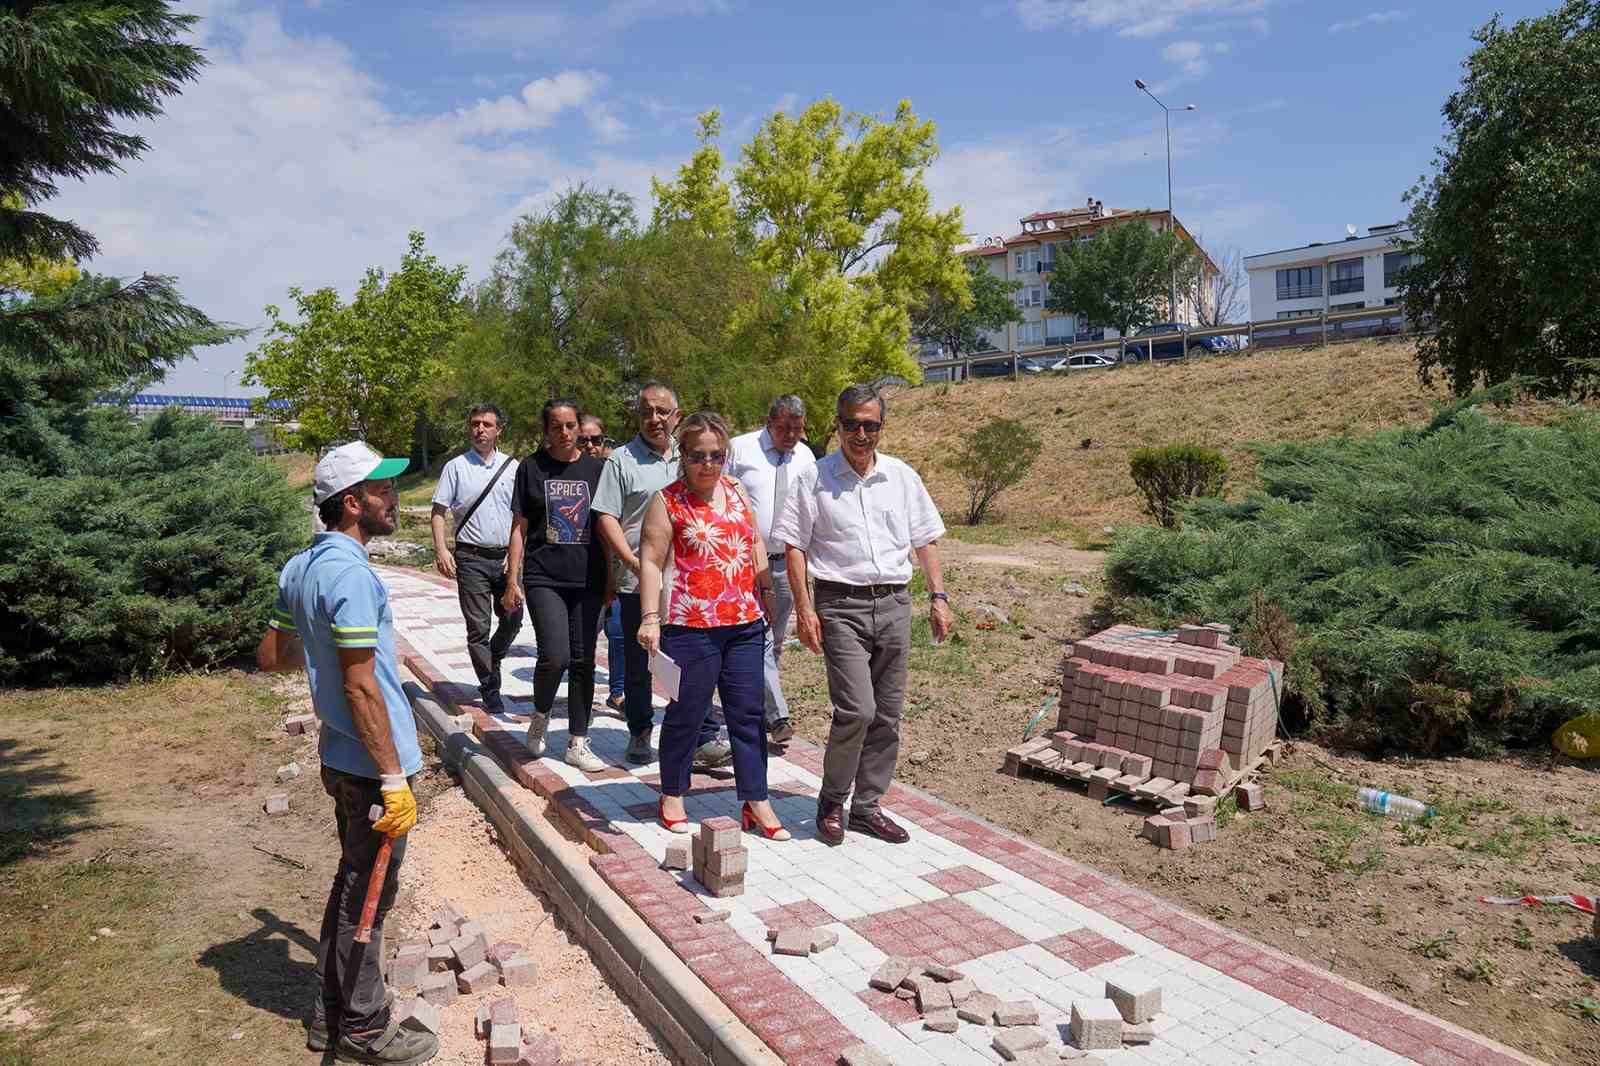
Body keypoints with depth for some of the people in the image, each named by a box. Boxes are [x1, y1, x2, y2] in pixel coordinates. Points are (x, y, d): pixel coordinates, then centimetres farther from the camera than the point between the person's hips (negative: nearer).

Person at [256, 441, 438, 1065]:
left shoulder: (300, 568, 5)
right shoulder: (350, 575, -23)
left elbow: (271, 655, 15)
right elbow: (361, 688, -25)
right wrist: (394, 779, -21)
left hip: (341, 757, 9)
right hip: (372, 763, -9)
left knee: (352, 887, 22)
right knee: (367, 898, 6)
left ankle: (331, 1015, 35)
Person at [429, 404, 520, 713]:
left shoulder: (512, 466, 7)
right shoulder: (456, 467, 1)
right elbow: (439, 511, 1)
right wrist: (441, 550, -12)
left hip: (506, 557, 2)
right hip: (471, 557, -2)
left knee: (513, 619, 6)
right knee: (478, 627, 1)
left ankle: (492, 660, 35)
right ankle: (490, 688, 13)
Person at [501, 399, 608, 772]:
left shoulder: (595, 469, 7)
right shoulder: (531, 468, 3)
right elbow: (520, 527, 4)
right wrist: (512, 579, -1)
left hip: (587, 580, 2)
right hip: (543, 577, -2)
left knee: (583, 661, 4)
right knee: (554, 656, -16)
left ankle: (578, 744, 14)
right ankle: (540, 716, 15)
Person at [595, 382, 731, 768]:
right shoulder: (622, 460, -1)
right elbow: (606, 518, -6)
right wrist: (635, 563, -15)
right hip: (638, 581, -3)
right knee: (638, 666, 9)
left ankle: (704, 739, 6)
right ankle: (640, 734, 24)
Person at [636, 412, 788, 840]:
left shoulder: (737, 491, 11)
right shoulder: (668, 501, -5)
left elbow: (756, 547, 19)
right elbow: (650, 561, -10)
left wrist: (767, 596, 17)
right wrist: (650, 617, -18)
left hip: (745, 623, 5)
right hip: (691, 626, -5)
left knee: (748, 713, 9)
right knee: (686, 712, 6)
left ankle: (756, 801, 18)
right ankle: (672, 795, 24)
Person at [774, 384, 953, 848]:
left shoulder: (902, 477, 9)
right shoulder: (814, 479, -1)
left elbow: (925, 540, 14)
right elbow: (794, 546, -1)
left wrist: (938, 596, 6)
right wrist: (804, 609, -8)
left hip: (894, 603, 4)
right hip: (841, 605, -4)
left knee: (886, 715, 7)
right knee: (856, 710, -14)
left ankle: (866, 806, 21)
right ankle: (831, 802, 8)